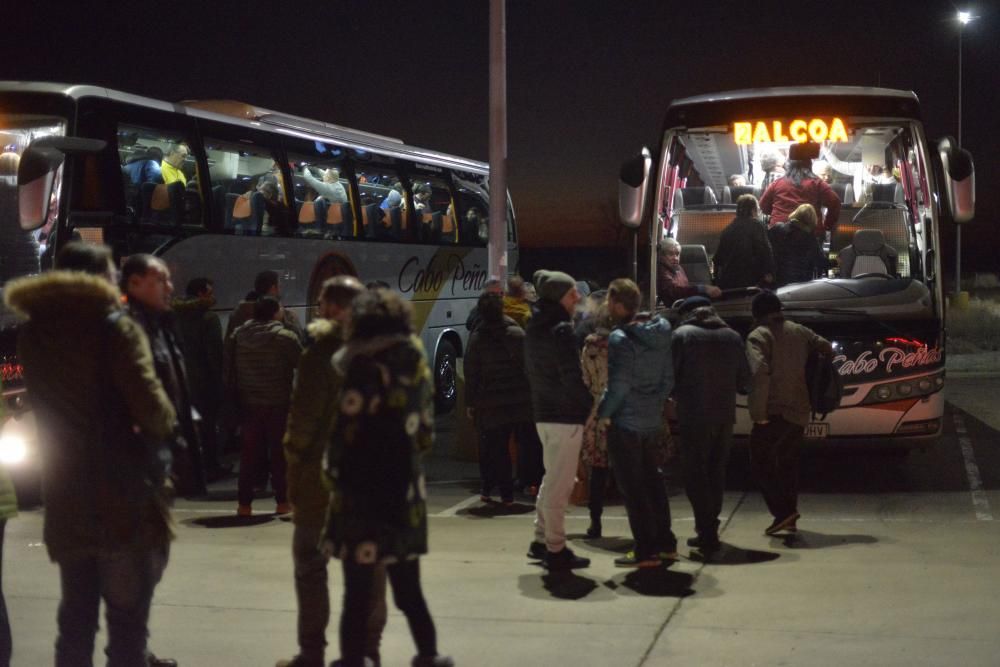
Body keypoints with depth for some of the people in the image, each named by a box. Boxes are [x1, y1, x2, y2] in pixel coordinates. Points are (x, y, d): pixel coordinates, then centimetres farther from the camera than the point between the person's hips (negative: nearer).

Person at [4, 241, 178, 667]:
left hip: (65, 497, 6)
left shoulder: (32, 334, 8)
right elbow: (150, 407, -18)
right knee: (127, 618, 3)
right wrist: (167, 423, 0)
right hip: (123, 496, -6)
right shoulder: (116, 329, -11)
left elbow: (48, 403, 15)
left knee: (75, 619, 15)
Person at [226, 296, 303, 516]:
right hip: (278, 404, -4)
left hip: (248, 404, 4)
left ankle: (244, 504, 8)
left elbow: (229, 370, 6)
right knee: (280, 452, 6)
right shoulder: (285, 337, -8)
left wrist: (235, 394, 11)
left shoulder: (237, 336, 5)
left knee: (249, 452, 9)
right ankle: (282, 502, 9)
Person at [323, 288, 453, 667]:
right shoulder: (417, 366, 5)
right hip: (407, 493, 6)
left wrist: (334, 475, 5)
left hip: (363, 494, -6)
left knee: (358, 593, 1)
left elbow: (346, 433, -11)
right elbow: (425, 433, 11)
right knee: (409, 590, 18)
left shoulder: (366, 370, -13)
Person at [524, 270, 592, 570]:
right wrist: (593, 405, -10)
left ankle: (541, 540, 26)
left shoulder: (535, 328, 13)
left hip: (543, 413, 9)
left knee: (552, 479, 20)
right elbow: (572, 377, -20)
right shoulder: (561, 330, -16)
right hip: (566, 416, -9)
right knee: (559, 483, -4)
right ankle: (555, 551, 0)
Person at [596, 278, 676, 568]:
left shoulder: (620, 338, -19)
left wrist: (604, 413, -10)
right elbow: (668, 378, 9)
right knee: (653, 481, 18)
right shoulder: (660, 333, 6)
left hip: (625, 422, -8)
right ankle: (665, 544, 24)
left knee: (632, 488, 0)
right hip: (653, 420, 8)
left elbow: (619, 384, -22)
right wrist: (657, 401, 15)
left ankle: (646, 551, 2)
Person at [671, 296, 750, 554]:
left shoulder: (682, 335, -5)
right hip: (725, 414, 5)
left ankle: (707, 532, -7)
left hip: (694, 416, -5)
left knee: (695, 475, 0)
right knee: (716, 472, 15)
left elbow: (670, 375, -7)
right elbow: (744, 381, 11)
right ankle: (709, 529, 18)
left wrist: (675, 397, 12)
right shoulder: (733, 336, 10)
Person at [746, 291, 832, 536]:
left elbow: (760, 372, -23)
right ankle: (789, 515, 19)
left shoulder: (758, 336, -10)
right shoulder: (800, 331, 10)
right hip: (799, 411, 7)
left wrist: (758, 412, -19)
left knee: (761, 461, 2)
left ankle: (783, 512, -9)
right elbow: (826, 348, 14)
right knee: (788, 463, 17)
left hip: (774, 412, -7)